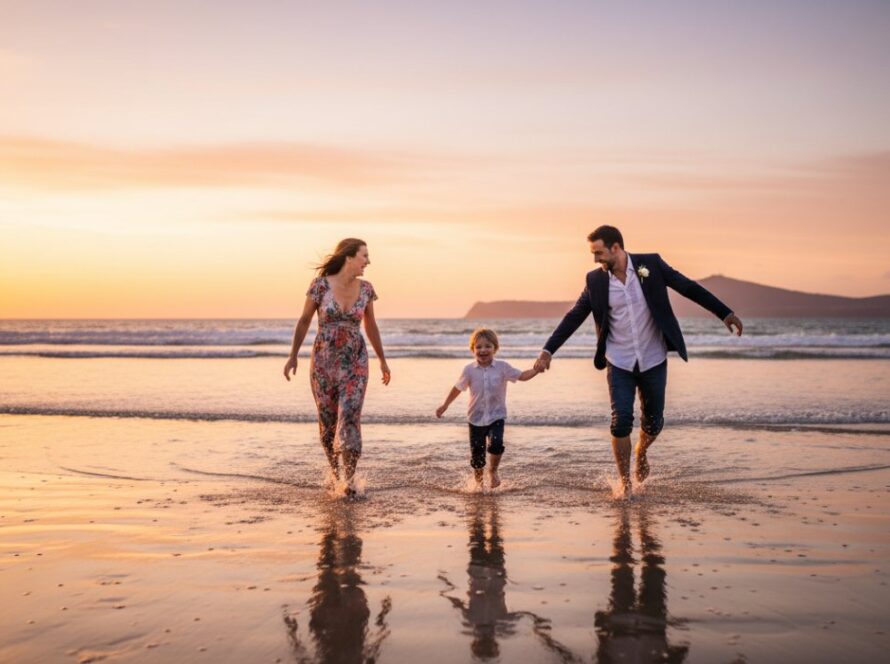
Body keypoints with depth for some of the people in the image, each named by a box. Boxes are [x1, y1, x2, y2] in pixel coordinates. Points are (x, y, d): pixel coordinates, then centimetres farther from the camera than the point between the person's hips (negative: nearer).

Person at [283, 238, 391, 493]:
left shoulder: (366, 288, 0)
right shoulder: (320, 284, -9)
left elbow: (371, 326, 13)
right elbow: (304, 321, 1)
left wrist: (382, 360, 17)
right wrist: (293, 356, 1)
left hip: (355, 362, 1)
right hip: (323, 360, -1)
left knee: (350, 417, -14)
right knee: (327, 420, 7)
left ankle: (349, 478, -7)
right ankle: (335, 473, 29)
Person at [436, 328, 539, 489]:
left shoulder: (502, 367, -7)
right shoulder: (469, 370, -5)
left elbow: (522, 376, -4)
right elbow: (458, 388, 7)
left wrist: (537, 369, -21)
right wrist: (445, 405, 11)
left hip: (496, 416, -1)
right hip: (476, 418, 1)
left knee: (496, 444, -23)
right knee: (477, 452, 5)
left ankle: (493, 471, 6)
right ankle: (478, 480, 30)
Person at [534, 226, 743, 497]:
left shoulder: (651, 264, -7)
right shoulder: (596, 280, -3)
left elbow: (689, 288, -2)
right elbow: (573, 317, 2)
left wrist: (725, 313, -4)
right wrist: (548, 350, -4)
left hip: (653, 360, 0)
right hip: (619, 364, 0)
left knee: (653, 421, 9)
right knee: (621, 421, -8)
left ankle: (641, 453, 43)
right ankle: (624, 482, 10)